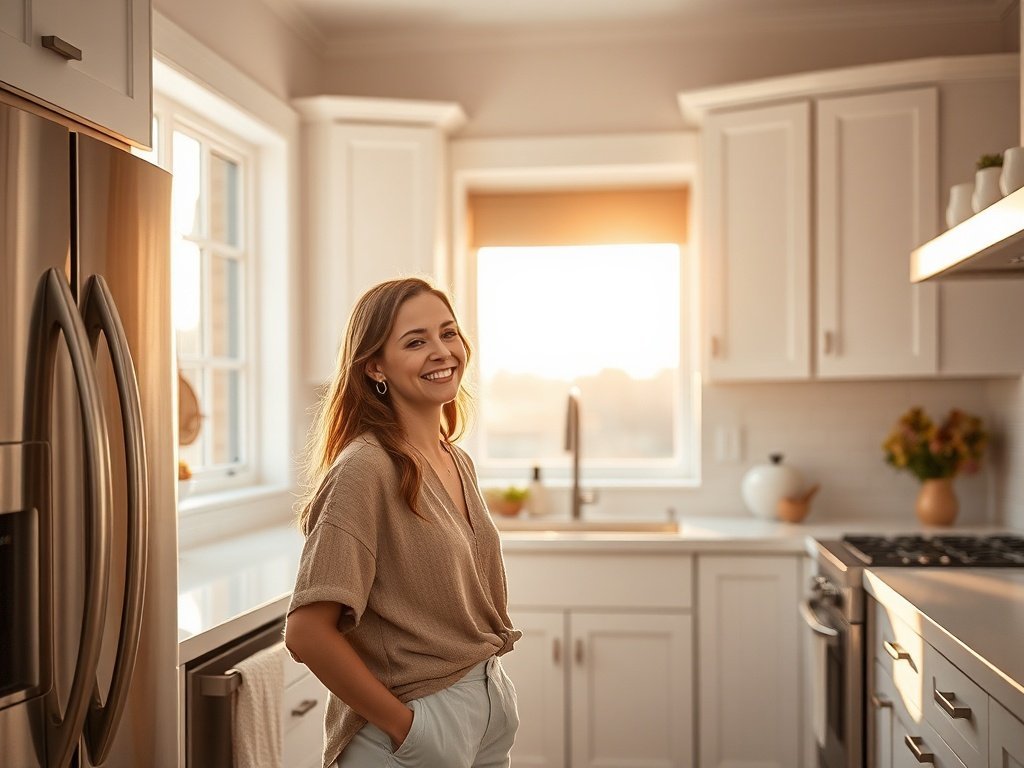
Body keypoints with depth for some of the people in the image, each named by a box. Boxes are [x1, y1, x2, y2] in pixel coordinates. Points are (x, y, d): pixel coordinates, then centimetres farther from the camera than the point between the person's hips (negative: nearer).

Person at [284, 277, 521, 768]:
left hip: (489, 711, 7)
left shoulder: (458, 463, 3)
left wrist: (493, 699, 5)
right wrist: (403, 724, -16)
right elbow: (307, 633, -24)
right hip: (418, 726, -7)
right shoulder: (366, 468, -20)